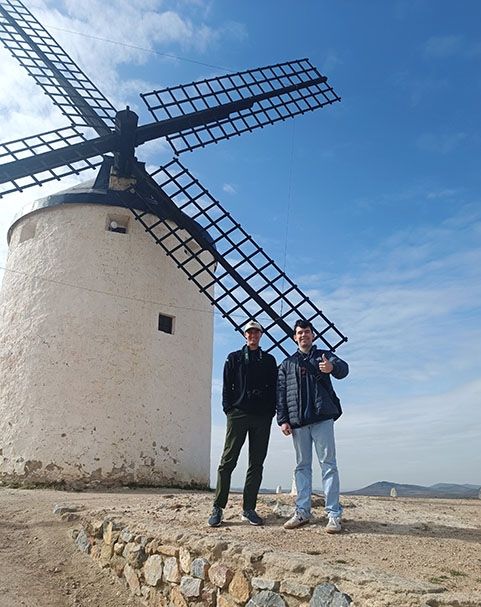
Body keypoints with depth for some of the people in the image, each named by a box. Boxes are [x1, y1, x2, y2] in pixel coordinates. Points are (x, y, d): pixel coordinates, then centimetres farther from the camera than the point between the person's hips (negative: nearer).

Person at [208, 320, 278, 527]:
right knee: (228, 461, -5)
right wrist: (229, 409, -5)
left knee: (256, 464, 4)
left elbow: (274, 388, 10)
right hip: (238, 415, -2)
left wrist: (271, 412, -1)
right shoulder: (234, 358, 13)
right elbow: (226, 386, 6)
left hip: (262, 417, 2)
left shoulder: (269, 360, 17)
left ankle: (249, 508, 11)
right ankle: (218, 508, 1)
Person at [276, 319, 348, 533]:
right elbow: (281, 393, 10)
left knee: (328, 464, -3)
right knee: (302, 466, 8)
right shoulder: (287, 364, 16)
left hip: (322, 418, -3)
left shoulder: (324, 356, 9)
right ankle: (302, 512, 14)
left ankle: (333, 515, -1)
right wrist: (283, 420, -2)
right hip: (297, 422, 3)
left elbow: (343, 368, -12)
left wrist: (332, 367, -37)